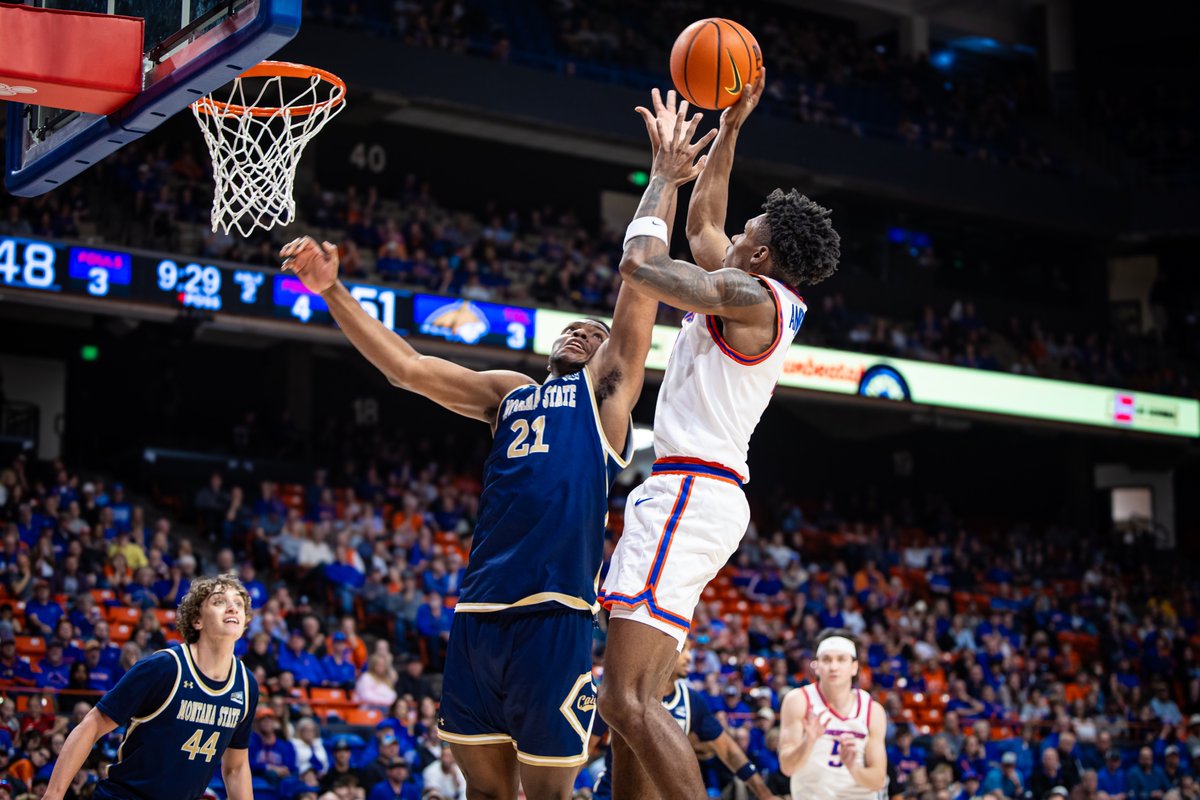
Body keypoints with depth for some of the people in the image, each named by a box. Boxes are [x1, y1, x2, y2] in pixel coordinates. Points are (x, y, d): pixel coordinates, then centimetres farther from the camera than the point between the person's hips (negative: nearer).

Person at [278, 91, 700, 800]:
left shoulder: (609, 393, 11)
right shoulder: (508, 393, 23)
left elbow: (639, 275, 4)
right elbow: (405, 366, 16)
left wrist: (663, 183, 7)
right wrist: (333, 292, 8)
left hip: (555, 614, -5)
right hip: (478, 610, 5)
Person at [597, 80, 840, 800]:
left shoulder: (754, 296, -8)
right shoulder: (762, 299, 19)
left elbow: (639, 265, -11)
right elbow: (703, 223, 34)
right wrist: (729, 130, 31)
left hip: (691, 492, -11)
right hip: (688, 493, 11)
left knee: (628, 701, -19)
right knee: (629, 701, 9)